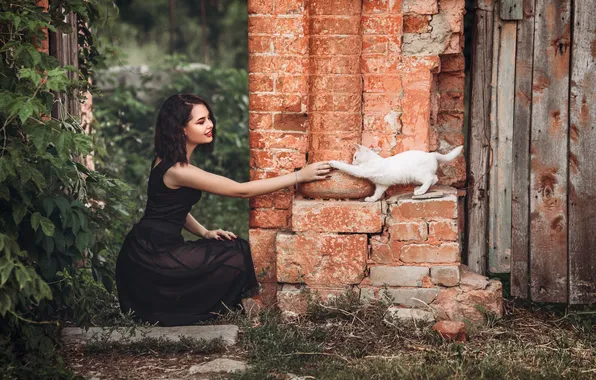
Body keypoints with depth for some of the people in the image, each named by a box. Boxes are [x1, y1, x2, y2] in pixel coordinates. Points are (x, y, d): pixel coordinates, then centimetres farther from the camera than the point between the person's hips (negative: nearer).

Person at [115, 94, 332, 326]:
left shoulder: (168, 159, 8)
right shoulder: (178, 170, -23)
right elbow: (241, 191, -20)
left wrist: (204, 233, 1)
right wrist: (300, 176, -17)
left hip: (157, 247, 9)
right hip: (151, 256, -9)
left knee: (237, 249, 5)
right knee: (234, 260, -9)